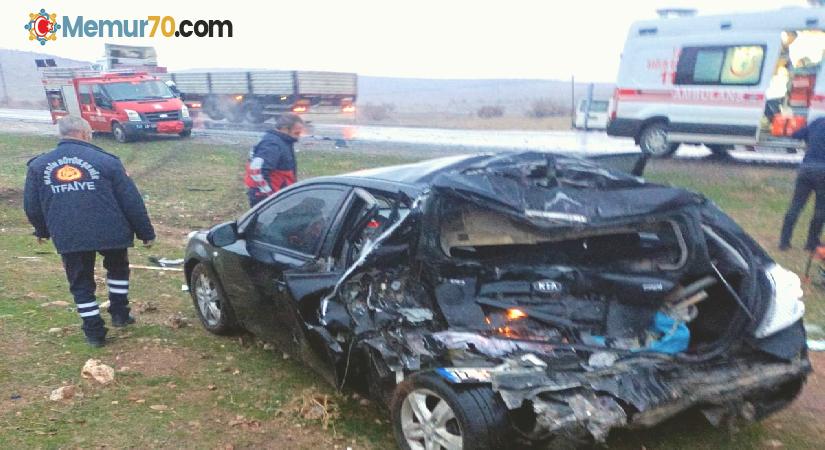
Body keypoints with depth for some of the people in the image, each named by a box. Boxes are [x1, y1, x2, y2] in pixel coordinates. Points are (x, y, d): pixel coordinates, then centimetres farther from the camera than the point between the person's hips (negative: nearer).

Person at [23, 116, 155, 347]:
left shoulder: (38, 165, 4)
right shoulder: (105, 161, -4)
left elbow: (31, 206, 11)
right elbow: (132, 201, -3)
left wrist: (42, 231, 29)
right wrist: (146, 232, 5)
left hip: (68, 237, 1)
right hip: (109, 232, -1)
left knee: (81, 284, 15)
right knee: (118, 268, 26)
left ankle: (94, 331, 18)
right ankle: (119, 314, 29)